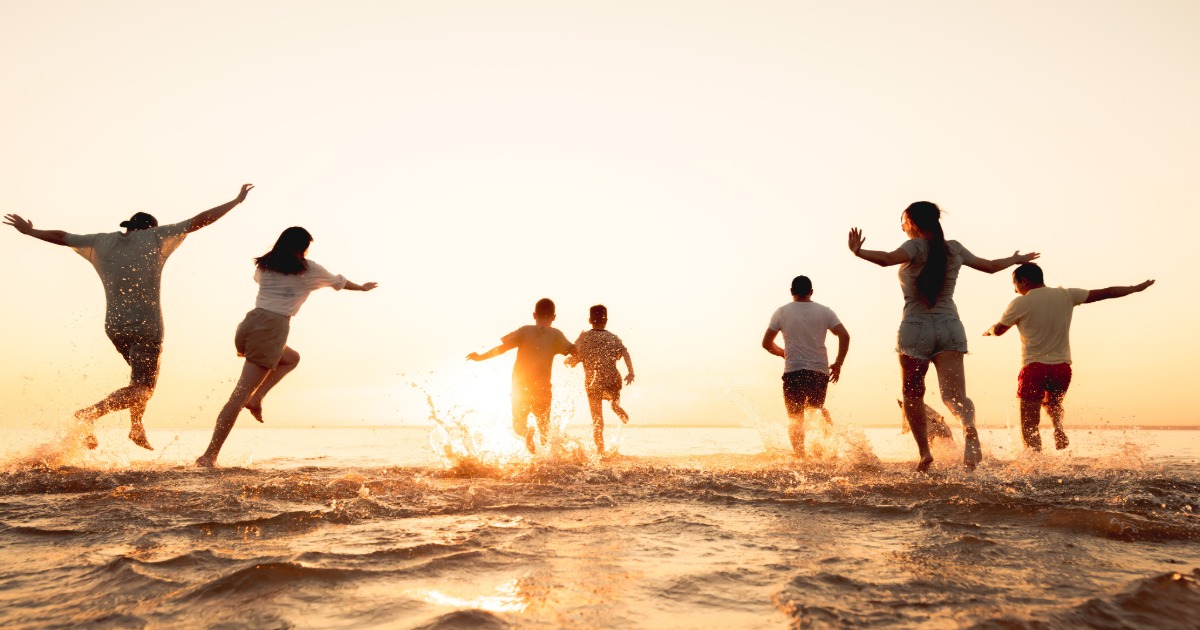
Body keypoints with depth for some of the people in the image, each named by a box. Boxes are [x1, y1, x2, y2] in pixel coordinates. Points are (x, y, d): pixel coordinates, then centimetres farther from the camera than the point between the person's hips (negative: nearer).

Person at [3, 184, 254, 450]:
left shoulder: (102, 242, 7)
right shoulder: (154, 238, -5)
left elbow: (60, 236, 18)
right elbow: (200, 220, -6)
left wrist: (29, 231, 36)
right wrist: (236, 201, -2)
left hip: (114, 326, 6)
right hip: (146, 327, -6)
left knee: (144, 376, 27)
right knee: (140, 391, -2)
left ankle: (137, 428, 28)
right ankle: (90, 413, -23)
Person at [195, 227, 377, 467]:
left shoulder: (264, 265, 18)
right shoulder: (308, 269, 6)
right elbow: (339, 282, 23)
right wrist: (362, 287, 43)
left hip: (251, 322, 6)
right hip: (272, 329, -6)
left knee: (292, 358, 31)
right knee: (240, 395, -8)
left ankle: (256, 398, 12)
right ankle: (209, 455, -10)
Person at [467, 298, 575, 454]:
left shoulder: (525, 331, 0)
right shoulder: (556, 334, -1)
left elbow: (502, 348, -6)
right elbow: (573, 350, -13)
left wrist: (480, 357, 5)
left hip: (520, 387, 0)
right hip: (542, 388, 0)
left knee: (518, 423, 12)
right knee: (544, 425, 18)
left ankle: (527, 433, -22)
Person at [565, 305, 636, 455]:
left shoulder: (584, 338, 1)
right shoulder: (613, 338, 4)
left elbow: (573, 361, -1)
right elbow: (625, 353, -14)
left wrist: (567, 361, 21)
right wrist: (630, 372, -23)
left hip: (592, 384, 0)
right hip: (612, 381, 0)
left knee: (597, 420, 8)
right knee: (614, 398, 35)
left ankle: (600, 451, -4)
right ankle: (615, 404, 4)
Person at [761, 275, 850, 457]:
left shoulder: (782, 312, 3)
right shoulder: (825, 311, 5)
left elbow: (766, 343, 3)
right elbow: (844, 336, -5)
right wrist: (838, 364, 3)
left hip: (793, 371, -2)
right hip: (820, 371, 2)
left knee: (795, 417, 5)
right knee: (818, 409, 24)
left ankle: (800, 457, -9)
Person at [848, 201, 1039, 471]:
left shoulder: (916, 247, -4)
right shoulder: (954, 248, 12)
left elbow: (887, 259, -27)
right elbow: (990, 266, 26)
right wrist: (1017, 259, 44)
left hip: (916, 328, -4)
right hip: (950, 327, 4)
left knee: (912, 395, 14)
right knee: (953, 394, -7)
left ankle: (924, 452, 16)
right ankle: (969, 427, -39)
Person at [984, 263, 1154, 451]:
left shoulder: (1020, 303, -5)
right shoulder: (1066, 296, 5)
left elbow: (998, 330, 5)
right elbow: (1105, 293, 10)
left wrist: (988, 331, 29)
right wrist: (1137, 288, 23)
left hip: (1034, 367, -5)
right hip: (1062, 367, 5)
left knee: (1029, 425, -1)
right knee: (1052, 403, 30)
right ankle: (1058, 428, -1)